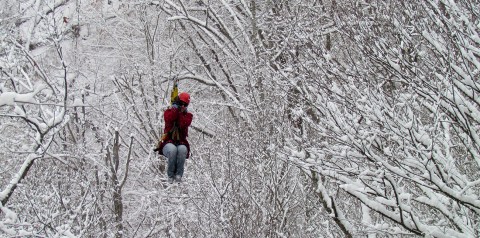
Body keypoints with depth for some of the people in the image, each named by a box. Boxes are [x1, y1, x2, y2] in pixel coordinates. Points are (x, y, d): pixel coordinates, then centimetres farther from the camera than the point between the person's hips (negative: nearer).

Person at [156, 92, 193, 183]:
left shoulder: (188, 115, 9)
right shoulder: (169, 112, 9)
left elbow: (184, 124, -12)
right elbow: (168, 119, -16)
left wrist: (181, 112, -12)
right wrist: (175, 109, -15)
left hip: (181, 143, 1)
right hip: (168, 142, -1)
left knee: (182, 149, -37)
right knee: (172, 149, -38)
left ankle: (178, 174, -31)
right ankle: (170, 175, -25)